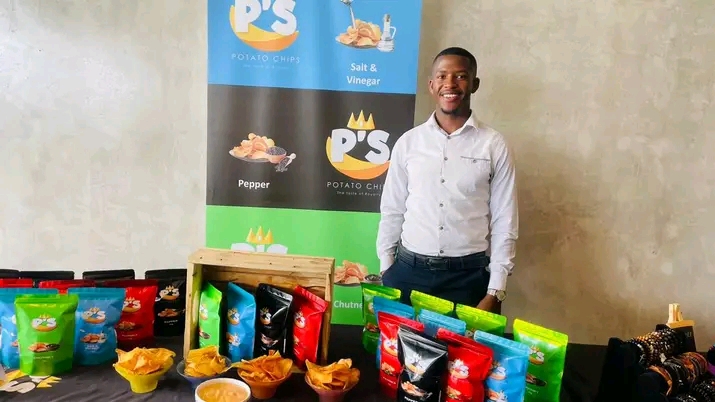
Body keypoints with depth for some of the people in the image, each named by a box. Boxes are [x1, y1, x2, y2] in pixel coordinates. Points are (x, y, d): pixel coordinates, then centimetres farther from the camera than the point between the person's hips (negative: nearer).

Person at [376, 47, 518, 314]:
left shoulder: (494, 145, -2)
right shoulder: (408, 142, 2)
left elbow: (504, 222, 0)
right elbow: (391, 212, 7)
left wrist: (495, 292, -4)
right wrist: (386, 273, 5)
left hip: (469, 275, -1)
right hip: (408, 271, 1)